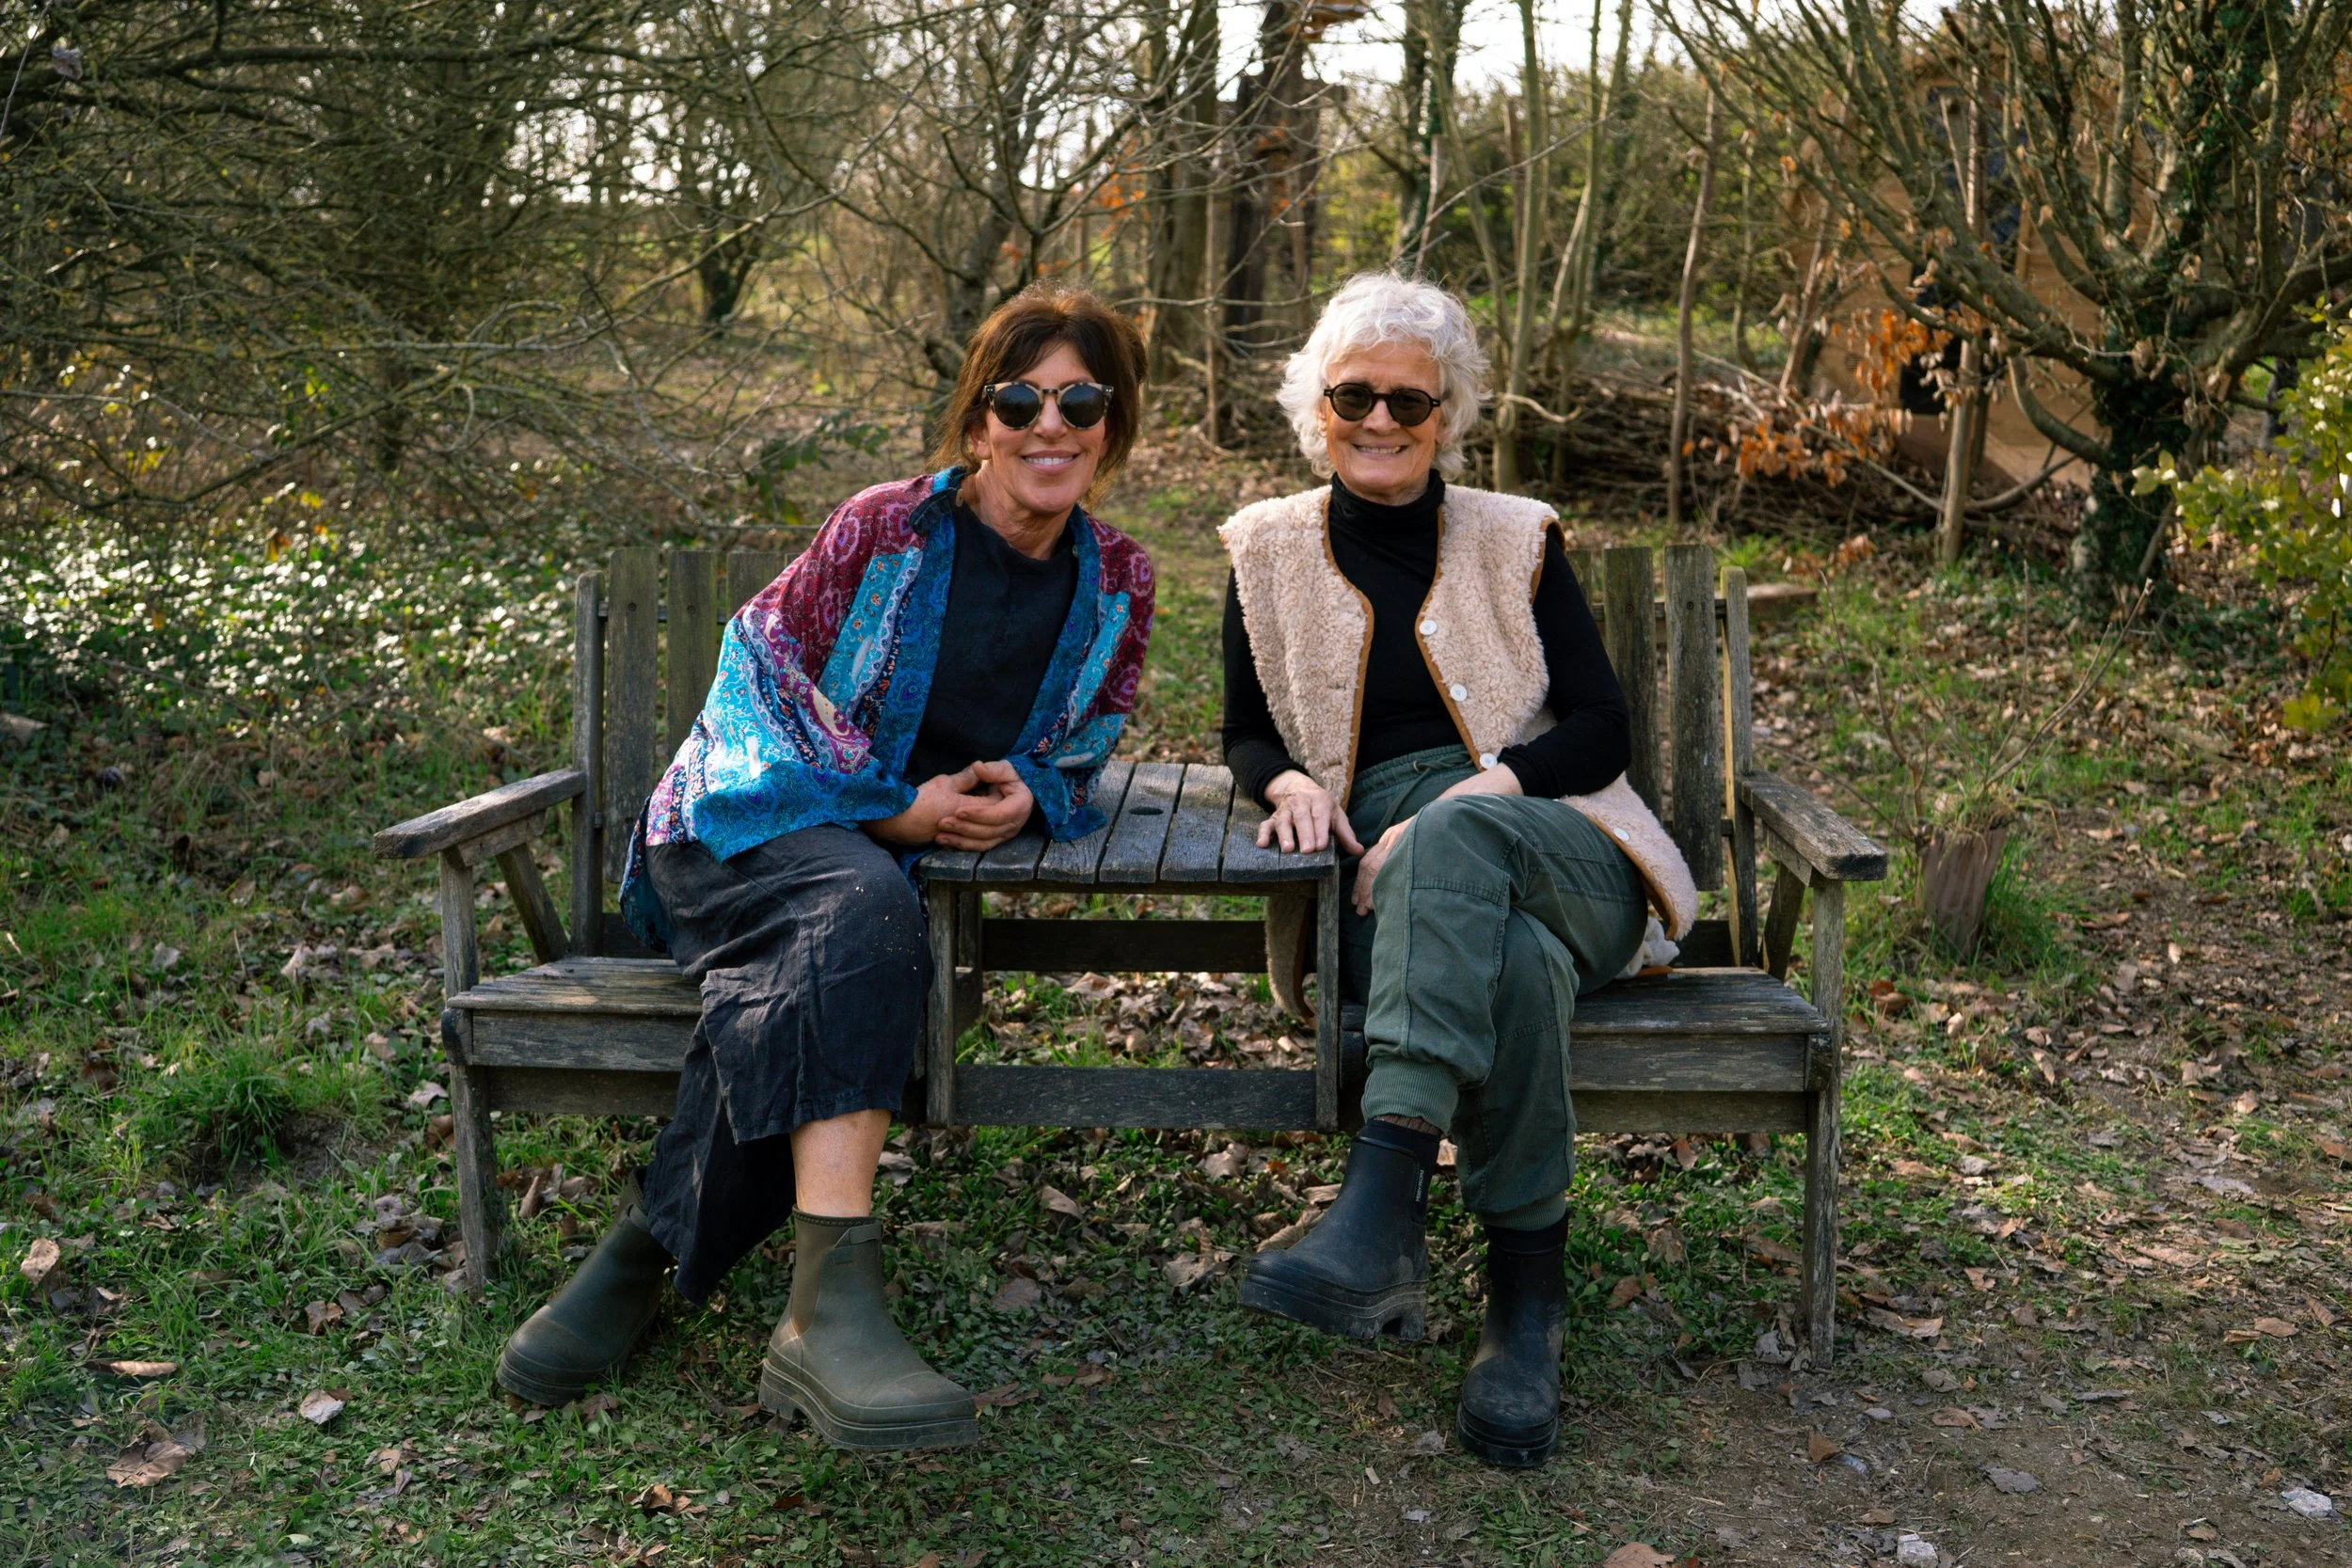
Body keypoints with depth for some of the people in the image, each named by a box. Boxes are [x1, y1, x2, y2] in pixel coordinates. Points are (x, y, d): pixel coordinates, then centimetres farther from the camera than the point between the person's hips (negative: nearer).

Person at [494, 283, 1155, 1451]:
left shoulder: (1117, 585, 4)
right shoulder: (885, 529, -8)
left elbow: (1086, 751, 14)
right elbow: (761, 673, -6)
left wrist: (1028, 794, -11)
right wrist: (889, 805, -16)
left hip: (898, 859, 3)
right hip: (752, 818, -3)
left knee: (809, 995, -32)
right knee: (860, 910, -38)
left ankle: (644, 1255, -19)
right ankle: (831, 1300, -47)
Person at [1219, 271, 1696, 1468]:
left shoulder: (1515, 538, 12)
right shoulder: (1269, 550, 15)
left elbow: (1601, 729, 4)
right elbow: (1244, 736, 19)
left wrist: (1475, 792, -15)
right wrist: (1288, 781, -7)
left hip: (1563, 862, 0)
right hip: (1389, 885, 0)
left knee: (1454, 835, -39)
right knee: (1516, 965, -37)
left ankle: (1379, 1211, -50)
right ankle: (1528, 1301, -32)